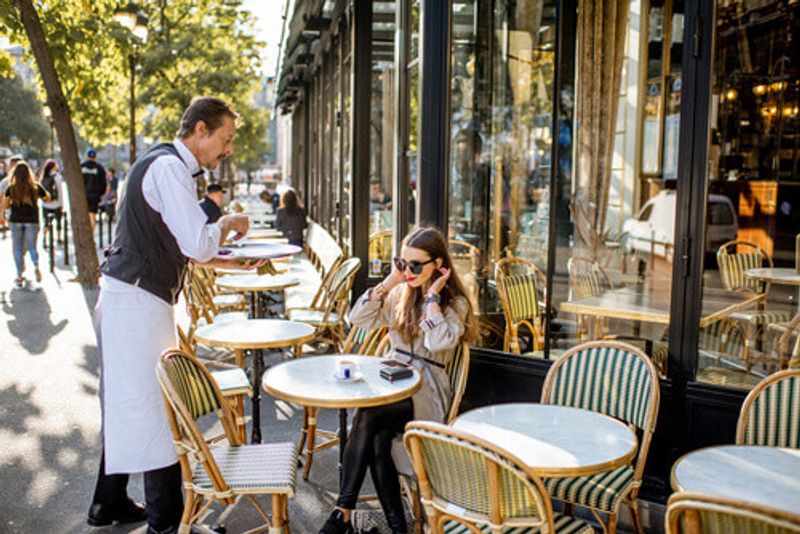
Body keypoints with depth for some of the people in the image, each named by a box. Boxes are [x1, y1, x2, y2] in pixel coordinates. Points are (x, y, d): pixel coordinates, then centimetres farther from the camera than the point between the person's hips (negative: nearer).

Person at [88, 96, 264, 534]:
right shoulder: (169, 168, -15)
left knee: (126, 406, 18)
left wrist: (236, 263, 14)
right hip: (137, 303, -10)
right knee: (152, 408, -4)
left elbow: (181, 248, 22)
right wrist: (227, 224, -4)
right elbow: (197, 245, -23)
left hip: (123, 300, 10)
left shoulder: (168, 166, 18)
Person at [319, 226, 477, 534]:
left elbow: (438, 343, -19)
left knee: (366, 416, -30)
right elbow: (357, 319, 4)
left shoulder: (454, 304, 0)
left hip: (426, 394, -4)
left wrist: (432, 296, -12)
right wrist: (389, 282, 0)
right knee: (378, 441, -28)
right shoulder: (400, 295, 15)